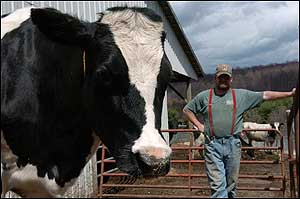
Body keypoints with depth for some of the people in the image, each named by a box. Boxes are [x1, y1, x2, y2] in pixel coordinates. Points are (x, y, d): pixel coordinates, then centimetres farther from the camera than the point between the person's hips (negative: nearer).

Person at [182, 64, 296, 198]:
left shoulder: (242, 95, 8)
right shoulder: (204, 96, 9)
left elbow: (265, 95, 7)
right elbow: (187, 109, 18)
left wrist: (290, 94, 3)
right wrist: (198, 125, 8)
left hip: (233, 144, 1)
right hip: (213, 145, -1)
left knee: (231, 183, 10)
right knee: (217, 183, -5)